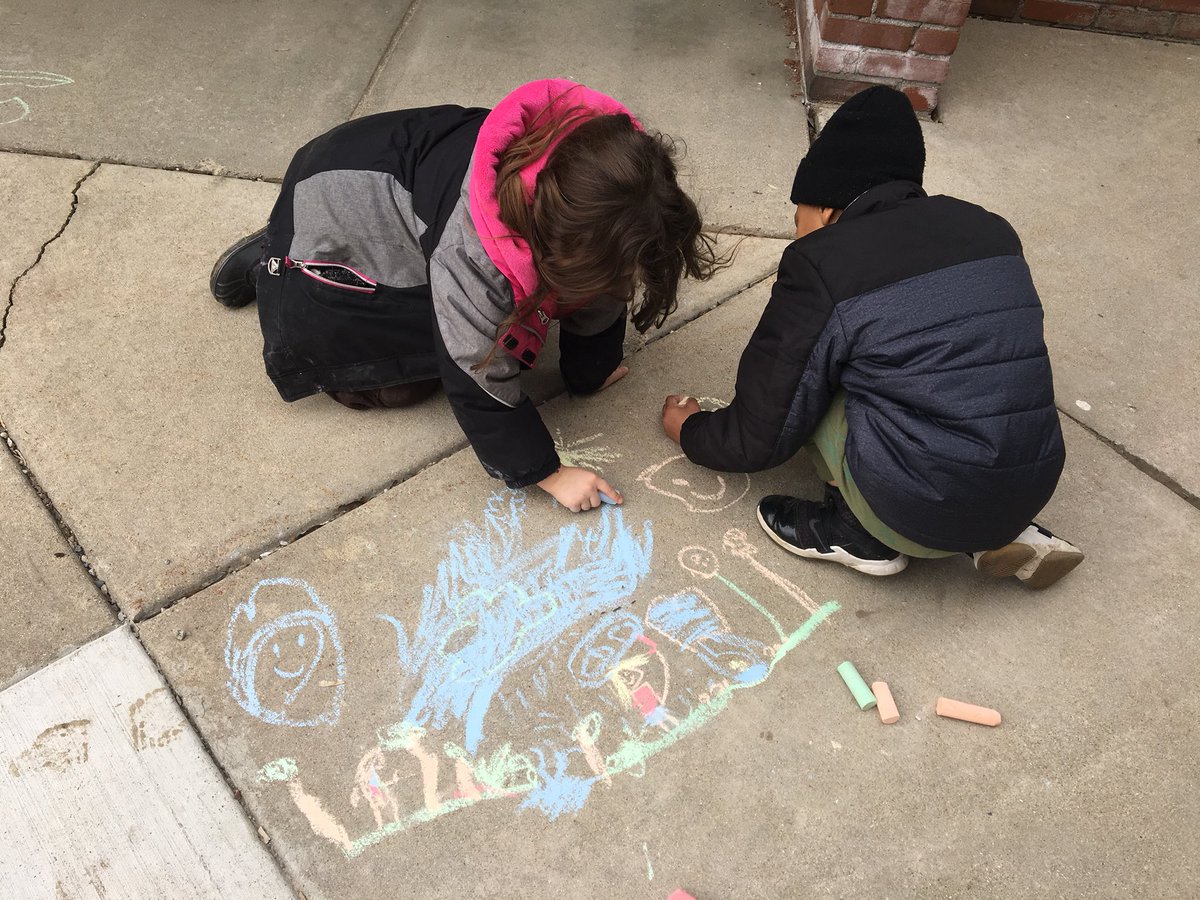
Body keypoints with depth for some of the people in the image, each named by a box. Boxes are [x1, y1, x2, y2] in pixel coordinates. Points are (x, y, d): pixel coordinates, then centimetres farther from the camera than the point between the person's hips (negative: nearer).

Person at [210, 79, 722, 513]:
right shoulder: (473, 253, -44)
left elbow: (597, 297, -8)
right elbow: (481, 383, -32)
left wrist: (590, 371, 3)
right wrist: (546, 473, -23)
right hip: (333, 204, -6)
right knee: (401, 382, 1)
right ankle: (272, 264, 16)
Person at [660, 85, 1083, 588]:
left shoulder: (822, 263, -9)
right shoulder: (991, 229, 8)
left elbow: (760, 439, -2)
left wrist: (689, 430, 19)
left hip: (917, 517, -6)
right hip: (1031, 491, 7)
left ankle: (861, 534, 12)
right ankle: (1005, 536, 16)